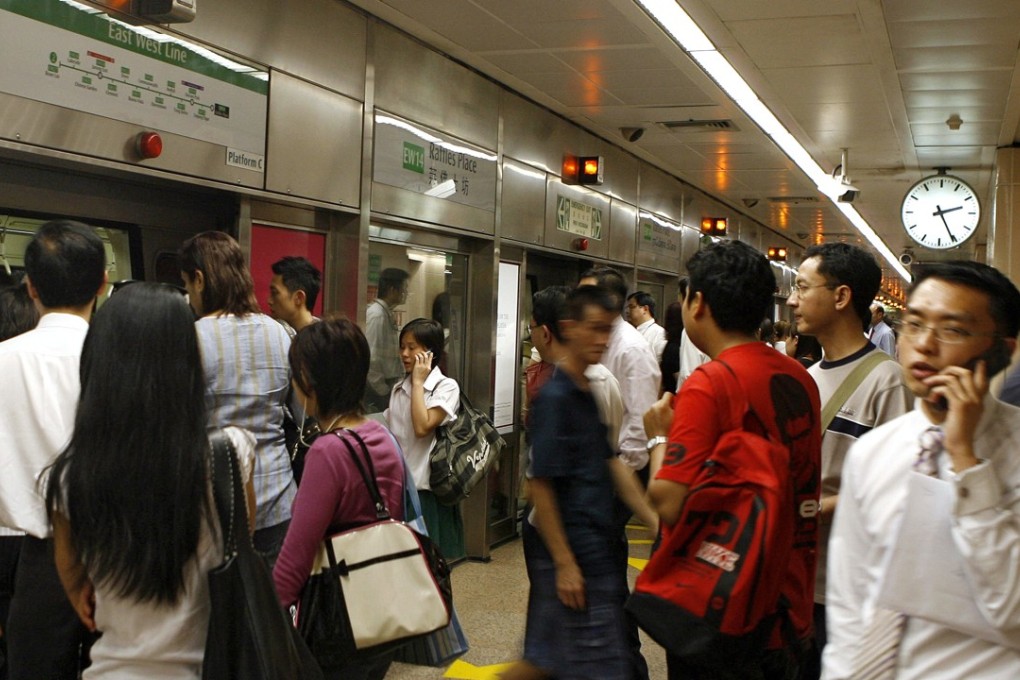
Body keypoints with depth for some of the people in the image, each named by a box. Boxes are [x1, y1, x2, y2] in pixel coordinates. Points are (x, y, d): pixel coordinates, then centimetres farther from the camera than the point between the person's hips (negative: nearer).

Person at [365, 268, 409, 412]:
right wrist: (383, 391, -16)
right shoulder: (378, 314, -17)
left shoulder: (387, 314, 9)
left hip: (388, 384, 8)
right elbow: (371, 359, -22)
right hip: (378, 389, -8)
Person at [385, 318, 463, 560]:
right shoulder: (399, 388, 11)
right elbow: (389, 435, 15)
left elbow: (422, 427, -21)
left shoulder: (446, 387, -7)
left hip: (426, 488, -6)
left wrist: (418, 382, -12)